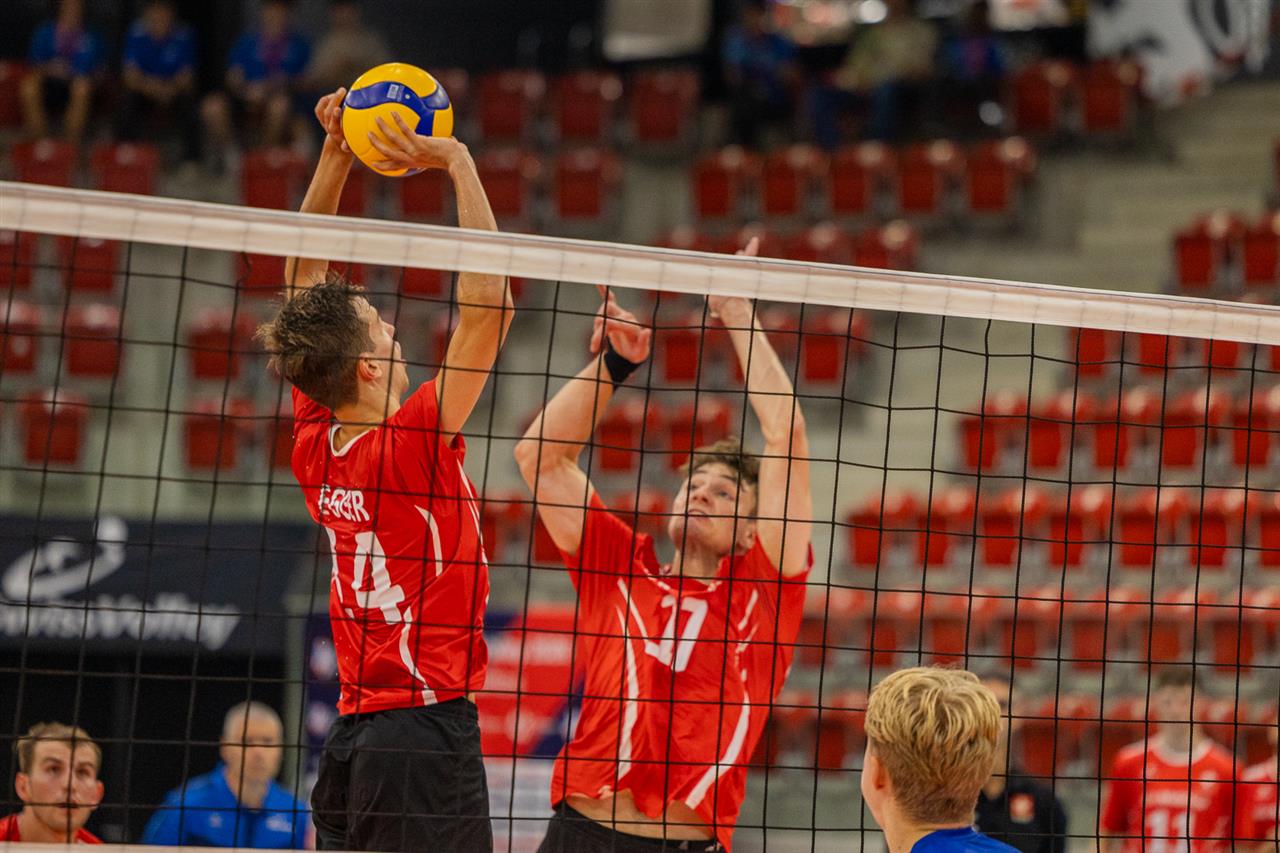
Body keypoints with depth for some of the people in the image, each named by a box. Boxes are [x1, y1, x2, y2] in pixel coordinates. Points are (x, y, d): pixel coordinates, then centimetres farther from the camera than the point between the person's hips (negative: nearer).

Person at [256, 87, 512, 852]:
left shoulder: (316, 443, 7)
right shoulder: (413, 445, -12)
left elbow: (303, 278, 16)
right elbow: (489, 302, -15)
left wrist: (337, 153, 14)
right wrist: (458, 163, -10)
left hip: (353, 731, 8)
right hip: (429, 728, -8)